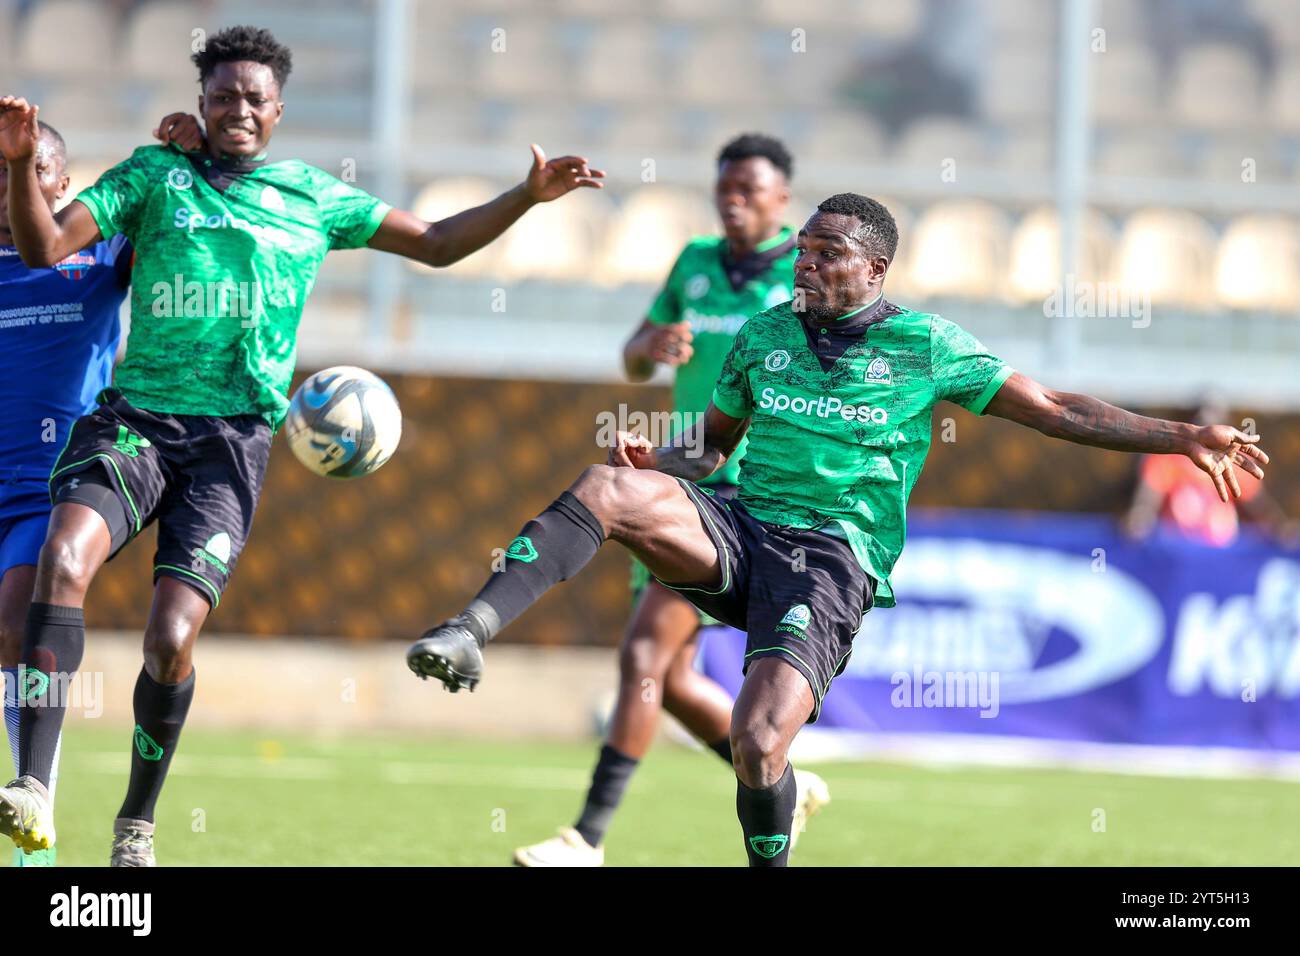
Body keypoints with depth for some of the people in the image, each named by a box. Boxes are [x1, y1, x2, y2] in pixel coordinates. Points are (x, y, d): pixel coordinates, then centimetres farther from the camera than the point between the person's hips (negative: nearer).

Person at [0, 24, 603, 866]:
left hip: (233, 441, 0)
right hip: (134, 419, 0)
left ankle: (138, 824, 11)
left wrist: (527, 197, 12)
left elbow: (436, 243, 23)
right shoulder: (156, 175, 10)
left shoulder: (312, 198, 14)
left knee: (172, 637, -12)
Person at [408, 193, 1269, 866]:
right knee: (614, 485, -27)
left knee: (760, 742, -25)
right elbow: (713, 444, 25)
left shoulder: (925, 346, 3)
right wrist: (657, 460, 2)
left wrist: (1183, 438, 0)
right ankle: (473, 631, -35)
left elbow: (1056, 411, 6)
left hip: (833, 557, -3)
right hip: (737, 531, 4)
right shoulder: (764, 334, 14)